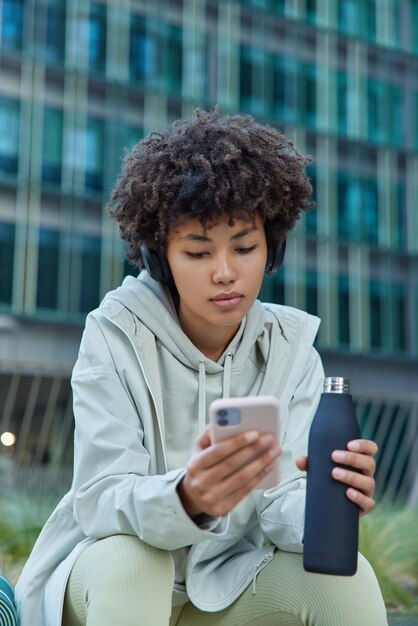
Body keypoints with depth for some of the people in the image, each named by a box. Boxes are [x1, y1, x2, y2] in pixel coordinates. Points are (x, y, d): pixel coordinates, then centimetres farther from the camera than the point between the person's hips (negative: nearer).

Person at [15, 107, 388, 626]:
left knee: (346, 574, -23)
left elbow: (281, 508, -14)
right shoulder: (116, 334, -15)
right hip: (110, 579, -2)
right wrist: (186, 499, -47)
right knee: (129, 559, -34)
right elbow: (102, 500, -24)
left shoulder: (291, 349, -6)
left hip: (233, 582, 2)